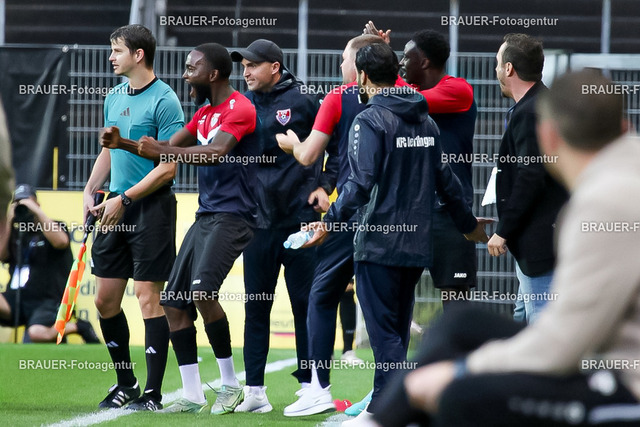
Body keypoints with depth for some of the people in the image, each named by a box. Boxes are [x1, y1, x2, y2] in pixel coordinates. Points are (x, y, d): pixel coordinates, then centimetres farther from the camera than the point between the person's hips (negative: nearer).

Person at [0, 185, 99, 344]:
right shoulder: (14, 232, 20)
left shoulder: (54, 227, 7)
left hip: (47, 301, -3)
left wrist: (37, 211, -15)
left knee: (36, 334, -33)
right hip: (16, 299, 3)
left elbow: (61, 241, -17)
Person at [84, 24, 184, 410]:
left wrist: (125, 198, -16)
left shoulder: (164, 100, -11)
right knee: (106, 298, 7)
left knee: (149, 296, -7)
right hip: (116, 209, 8)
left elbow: (168, 167, -14)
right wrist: (91, 191, 9)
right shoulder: (114, 97, 13)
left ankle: (153, 394, -2)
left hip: (152, 207, -8)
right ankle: (126, 383, 22)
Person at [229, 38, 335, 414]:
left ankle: (310, 386, 5)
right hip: (258, 219, 5)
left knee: (305, 302, 0)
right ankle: (255, 390, 8)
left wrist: (325, 186, -4)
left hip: (300, 215, -4)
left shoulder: (302, 100, -3)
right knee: (256, 305, 4)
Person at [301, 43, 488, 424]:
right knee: (397, 330, 15)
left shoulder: (370, 120, -10)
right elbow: (446, 180, 17)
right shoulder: (425, 120, 12)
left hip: (379, 243, -7)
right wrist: (469, 224, 28)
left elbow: (362, 183, -20)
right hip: (417, 243, 7)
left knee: (384, 331, -6)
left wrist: (331, 222, -17)